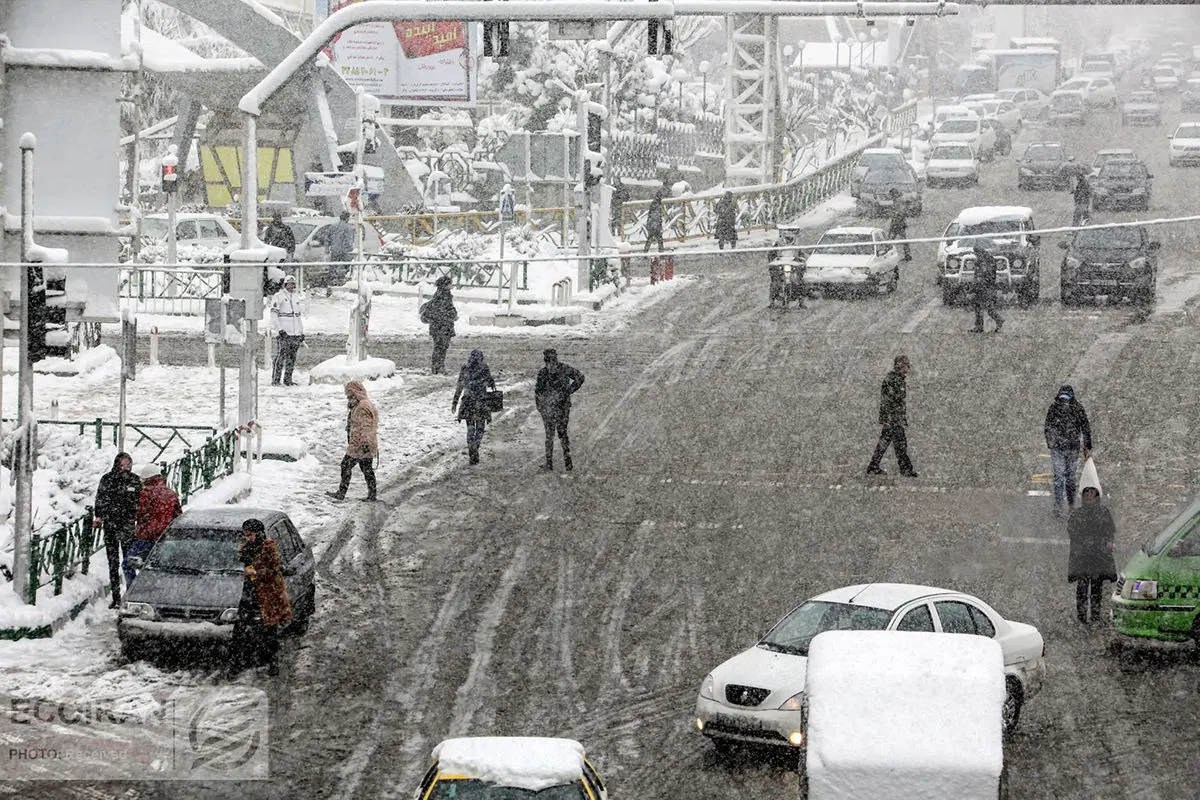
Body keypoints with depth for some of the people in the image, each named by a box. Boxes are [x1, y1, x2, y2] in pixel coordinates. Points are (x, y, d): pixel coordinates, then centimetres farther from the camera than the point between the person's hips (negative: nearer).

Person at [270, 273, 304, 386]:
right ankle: (275, 380, -8)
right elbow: (273, 315, -7)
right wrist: (280, 329, -16)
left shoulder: (296, 297, 19)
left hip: (296, 333, 7)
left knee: (292, 357, 6)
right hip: (284, 333, -6)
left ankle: (288, 379, 12)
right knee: (281, 356, -11)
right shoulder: (278, 297, -3)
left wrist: (302, 332, 20)